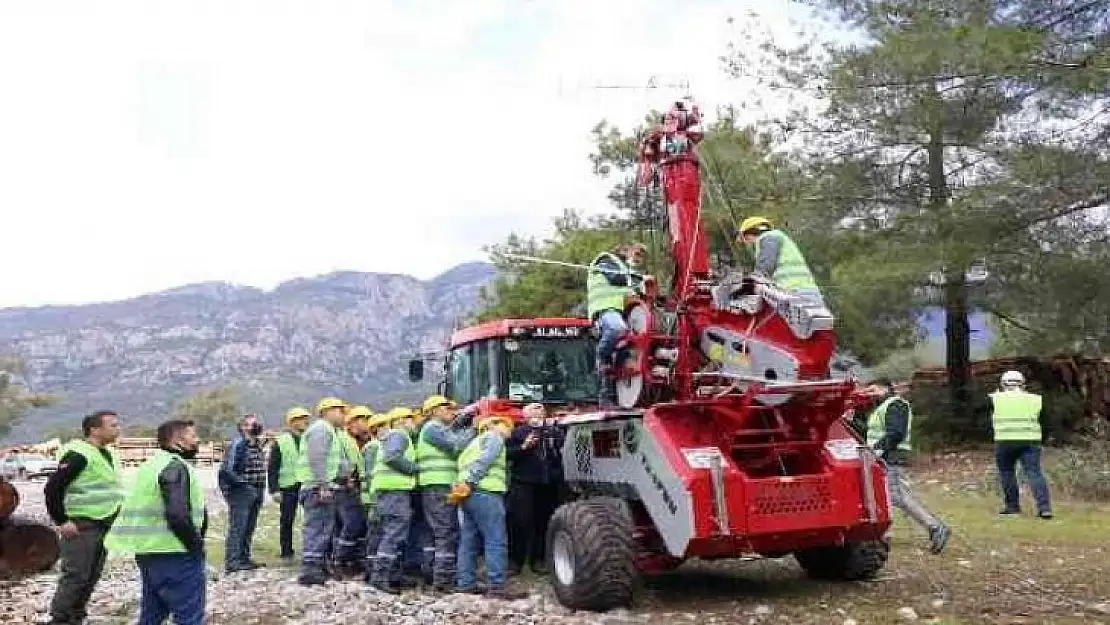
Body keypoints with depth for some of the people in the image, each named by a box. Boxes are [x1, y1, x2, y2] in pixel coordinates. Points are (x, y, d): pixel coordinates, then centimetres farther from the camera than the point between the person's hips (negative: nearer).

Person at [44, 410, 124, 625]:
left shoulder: (110, 454, 13)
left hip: (104, 524, 9)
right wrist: (61, 521, -18)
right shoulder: (78, 454, -15)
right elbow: (53, 487, -19)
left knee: (92, 576, 13)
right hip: (82, 525, -9)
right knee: (75, 575, -6)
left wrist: (116, 515, 17)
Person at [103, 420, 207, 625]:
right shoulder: (175, 467, -15)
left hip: (148, 552, 10)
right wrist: (197, 545, -14)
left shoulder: (152, 465, 17)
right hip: (174, 554, -10)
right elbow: (177, 515, -26)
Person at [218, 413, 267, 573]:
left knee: (249, 528, 14)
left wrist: (260, 486, 14)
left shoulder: (257, 445, 14)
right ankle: (232, 562, -2)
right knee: (237, 527, -5)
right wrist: (241, 482, -14)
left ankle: (244, 558, 22)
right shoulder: (238, 443, -13)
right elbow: (227, 469, -19)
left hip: (257, 492, 9)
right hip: (242, 492, -9)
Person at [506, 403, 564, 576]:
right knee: (520, 522, -5)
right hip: (523, 483, -3)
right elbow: (506, 452, -1)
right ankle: (515, 561, 3)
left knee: (543, 522, 6)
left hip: (549, 484, 3)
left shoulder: (555, 431, 13)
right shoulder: (518, 432, 6)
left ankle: (538, 560, 18)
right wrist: (523, 446, -12)